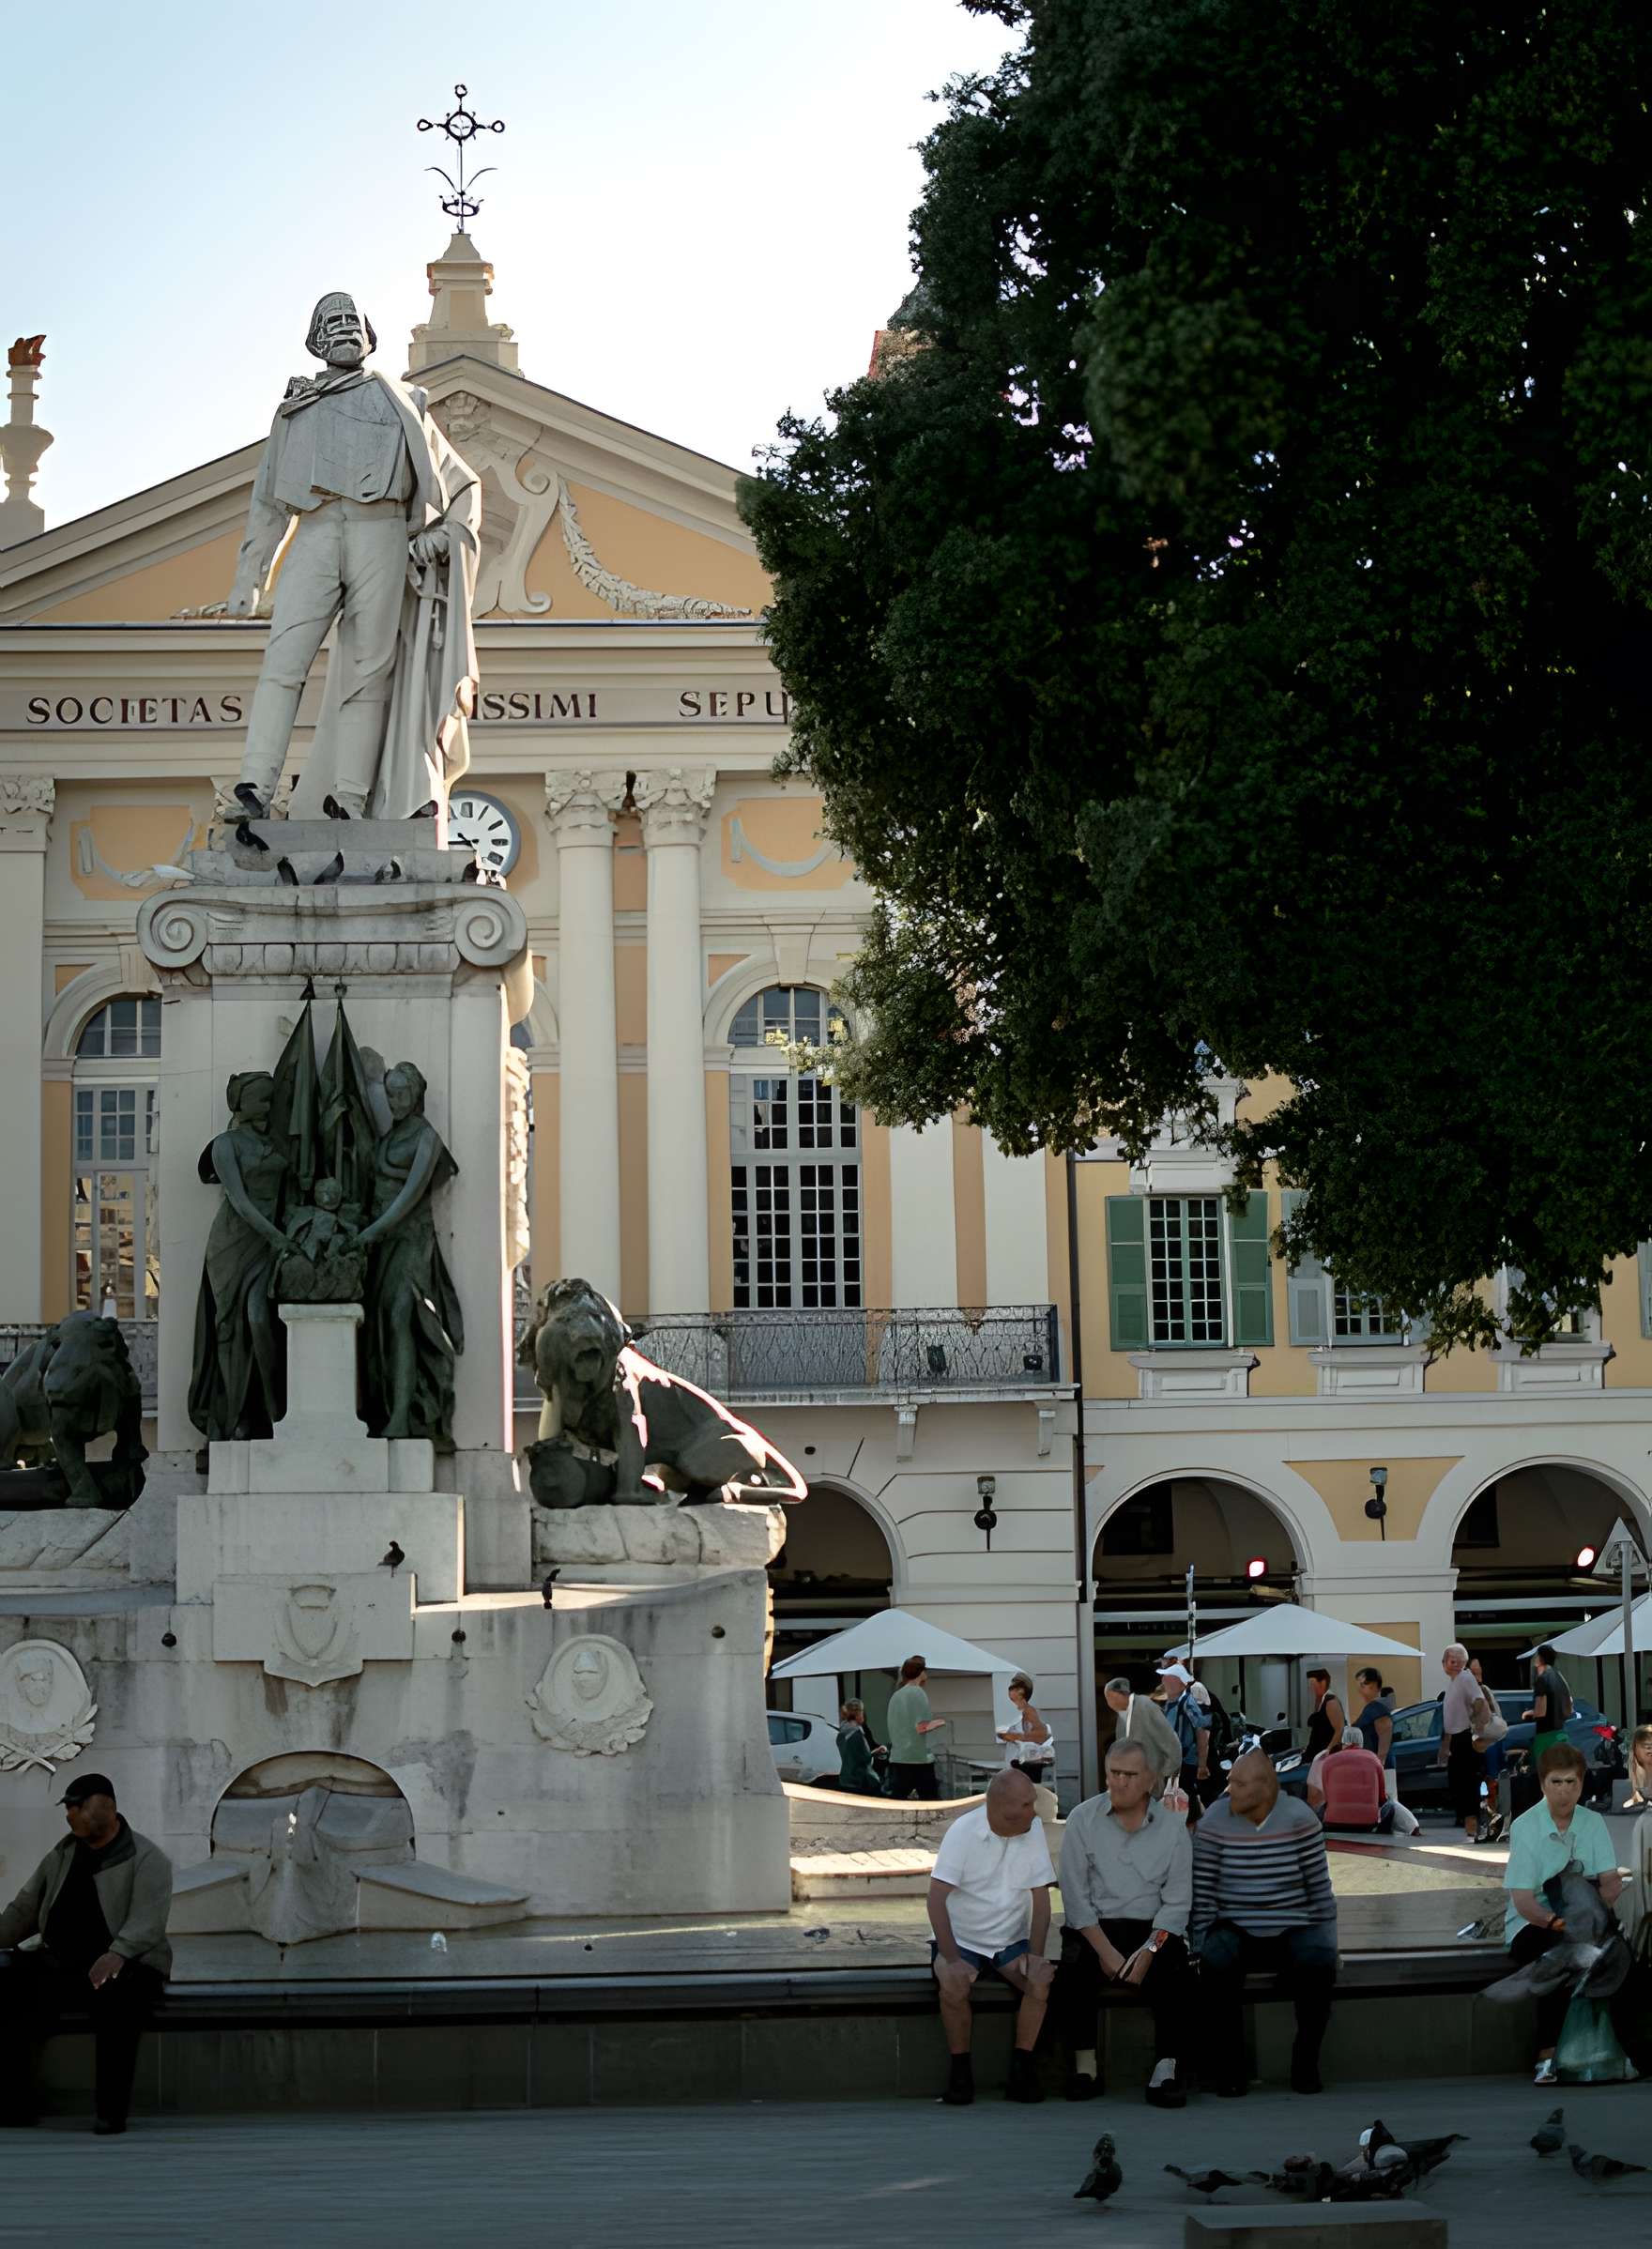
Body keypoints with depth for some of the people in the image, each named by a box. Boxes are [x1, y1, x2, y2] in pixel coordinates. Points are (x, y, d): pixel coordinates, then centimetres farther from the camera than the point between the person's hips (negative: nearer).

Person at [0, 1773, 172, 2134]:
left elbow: (149, 1919, -19)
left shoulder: (146, 1858, -6)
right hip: (58, 1964, 6)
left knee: (116, 2005, -39)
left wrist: (117, 1954, -36)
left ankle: (111, 2111, -30)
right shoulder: (62, 1854, 15)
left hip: (127, 1965, -6)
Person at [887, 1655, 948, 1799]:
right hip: (919, 1757, -6)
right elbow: (922, 1728, -15)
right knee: (930, 1802, 3)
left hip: (897, 1757, 6)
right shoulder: (918, 1693, -8)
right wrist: (936, 1724, 5)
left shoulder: (895, 1696, 12)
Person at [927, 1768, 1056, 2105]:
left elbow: (1041, 1898, 0)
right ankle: (960, 2073, -14)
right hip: (962, 1940, -3)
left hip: (1012, 1942, 3)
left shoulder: (1033, 1830, -3)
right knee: (954, 1985, -32)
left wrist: (1035, 1954, -13)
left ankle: (1021, 2071, -14)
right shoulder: (963, 1831, -14)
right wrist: (952, 1959, -26)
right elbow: (937, 1899, -17)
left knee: (1041, 1979, -26)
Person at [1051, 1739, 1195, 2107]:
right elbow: (1075, 1895, -4)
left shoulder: (1173, 1828, 3)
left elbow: (1177, 1903, 0)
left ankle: (1167, 2070, -24)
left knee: (1177, 1973, -29)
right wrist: (1105, 1950, -15)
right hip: (1093, 1927, 0)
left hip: (1152, 1928, 0)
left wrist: (1147, 1953, -14)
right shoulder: (1082, 1820, 1)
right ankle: (1084, 2067, -17)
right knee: (1073, 1970, -30)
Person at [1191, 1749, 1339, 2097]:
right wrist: (1199, 1950, -9)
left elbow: (1320, 1887, 1)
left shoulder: (1299, 1819, -3)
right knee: (1216, 1963, -34)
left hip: (1292, 1929, 0)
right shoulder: (1214, 1823, -3)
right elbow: (1201, 1894, -1)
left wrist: (1329, 1946, -1)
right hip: (1235, 1930, 0)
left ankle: (1305, 2065, -13)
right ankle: (1230, 2068, -21)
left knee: (1318, 1964, -32)